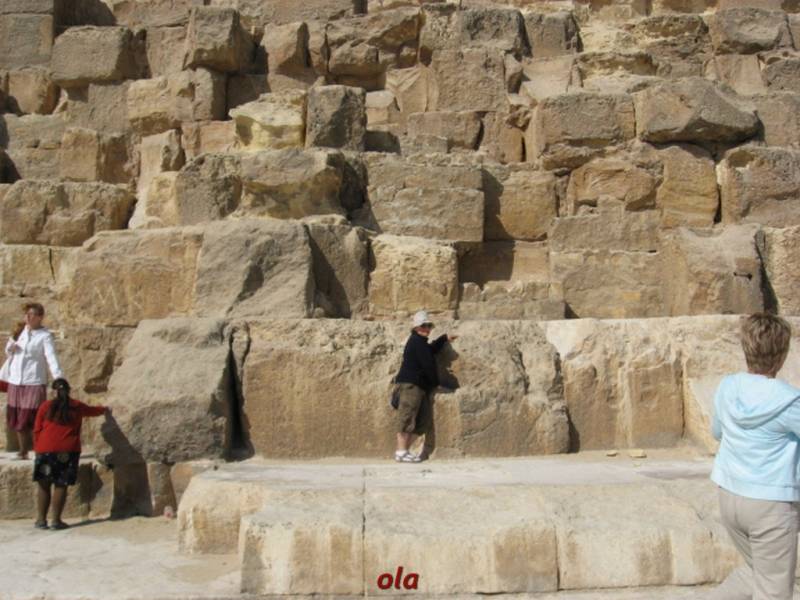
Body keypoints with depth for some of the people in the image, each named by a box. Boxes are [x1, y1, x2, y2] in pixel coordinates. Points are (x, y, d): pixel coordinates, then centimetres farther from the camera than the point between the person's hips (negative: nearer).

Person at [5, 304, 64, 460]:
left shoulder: (45, 336, -6)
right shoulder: (21, 332, 11)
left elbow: (52, 358, -17)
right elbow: (9, 353, 21)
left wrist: (59, 380, -30)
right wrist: (10, 346, -3)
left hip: (34, 383, -6)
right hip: (15, 382, 6)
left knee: (33, 420, -7)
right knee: (15, 420, 10)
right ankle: (23, 451, 23)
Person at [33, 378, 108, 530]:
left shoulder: (45, 407, 5)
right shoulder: (77, 407, 10)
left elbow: (37, 431, 5)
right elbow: (93, 410, 30)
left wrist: (37, 448, 14)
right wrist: (104, 409, 50)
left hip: (46, 450, 0)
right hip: (68, 451, 0)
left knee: (44, 485, 9)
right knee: (61, 485, 4)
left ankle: (41, 519, 11)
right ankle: (56, 520, 4)